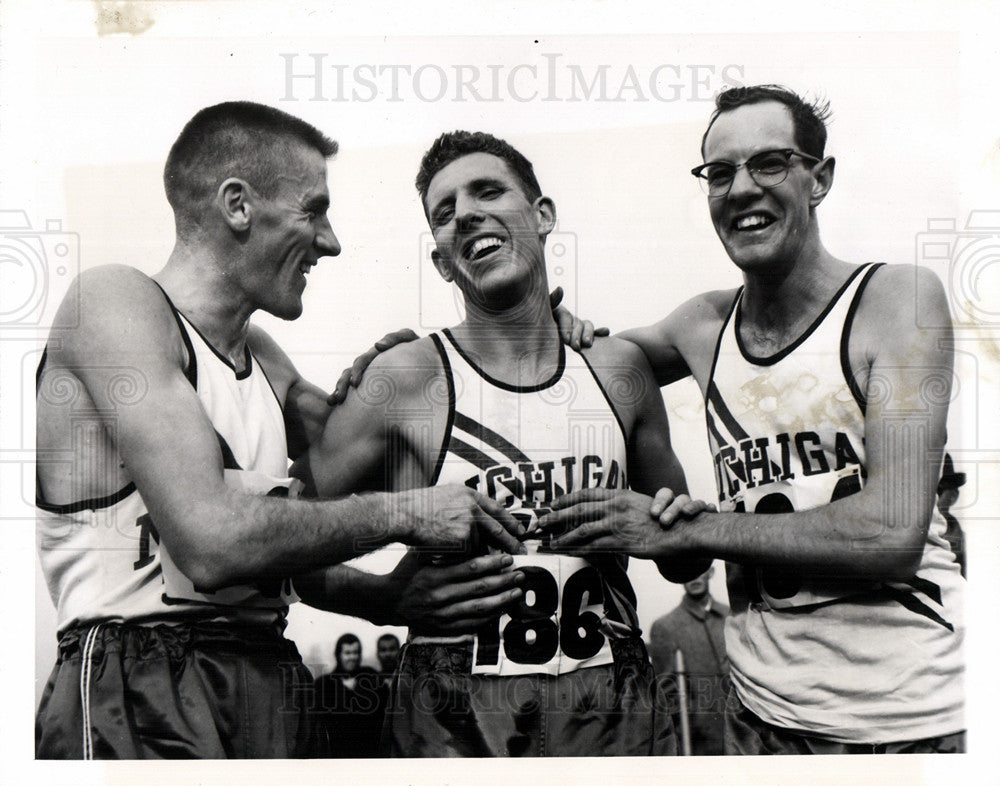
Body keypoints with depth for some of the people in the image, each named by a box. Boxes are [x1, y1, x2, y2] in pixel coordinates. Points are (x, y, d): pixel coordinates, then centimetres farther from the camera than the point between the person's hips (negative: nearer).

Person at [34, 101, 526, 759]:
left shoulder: (261, 356, 18)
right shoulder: (116, 301, -8)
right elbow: (214, 544, -20)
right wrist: (402, 513, -11)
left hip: (270, 690, 8)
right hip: (141, 699, -7)